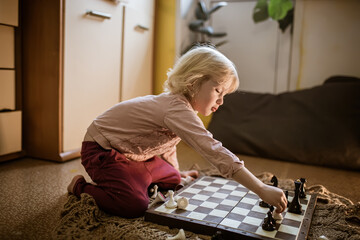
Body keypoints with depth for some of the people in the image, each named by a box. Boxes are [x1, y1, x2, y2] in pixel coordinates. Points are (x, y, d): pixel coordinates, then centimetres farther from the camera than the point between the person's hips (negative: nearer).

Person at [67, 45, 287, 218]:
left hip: (132, 153, 9)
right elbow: (215, 152, -43)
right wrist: (262, 190, -43)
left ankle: (123, 181, 26)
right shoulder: (178, 111, -34)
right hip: (101, 149, -9)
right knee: (135, 206, -22)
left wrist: (177, 172, 13)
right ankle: (82, 187, 2)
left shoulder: (178, 103, -2)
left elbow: (168, 141, 15)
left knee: (172, 182, 10)